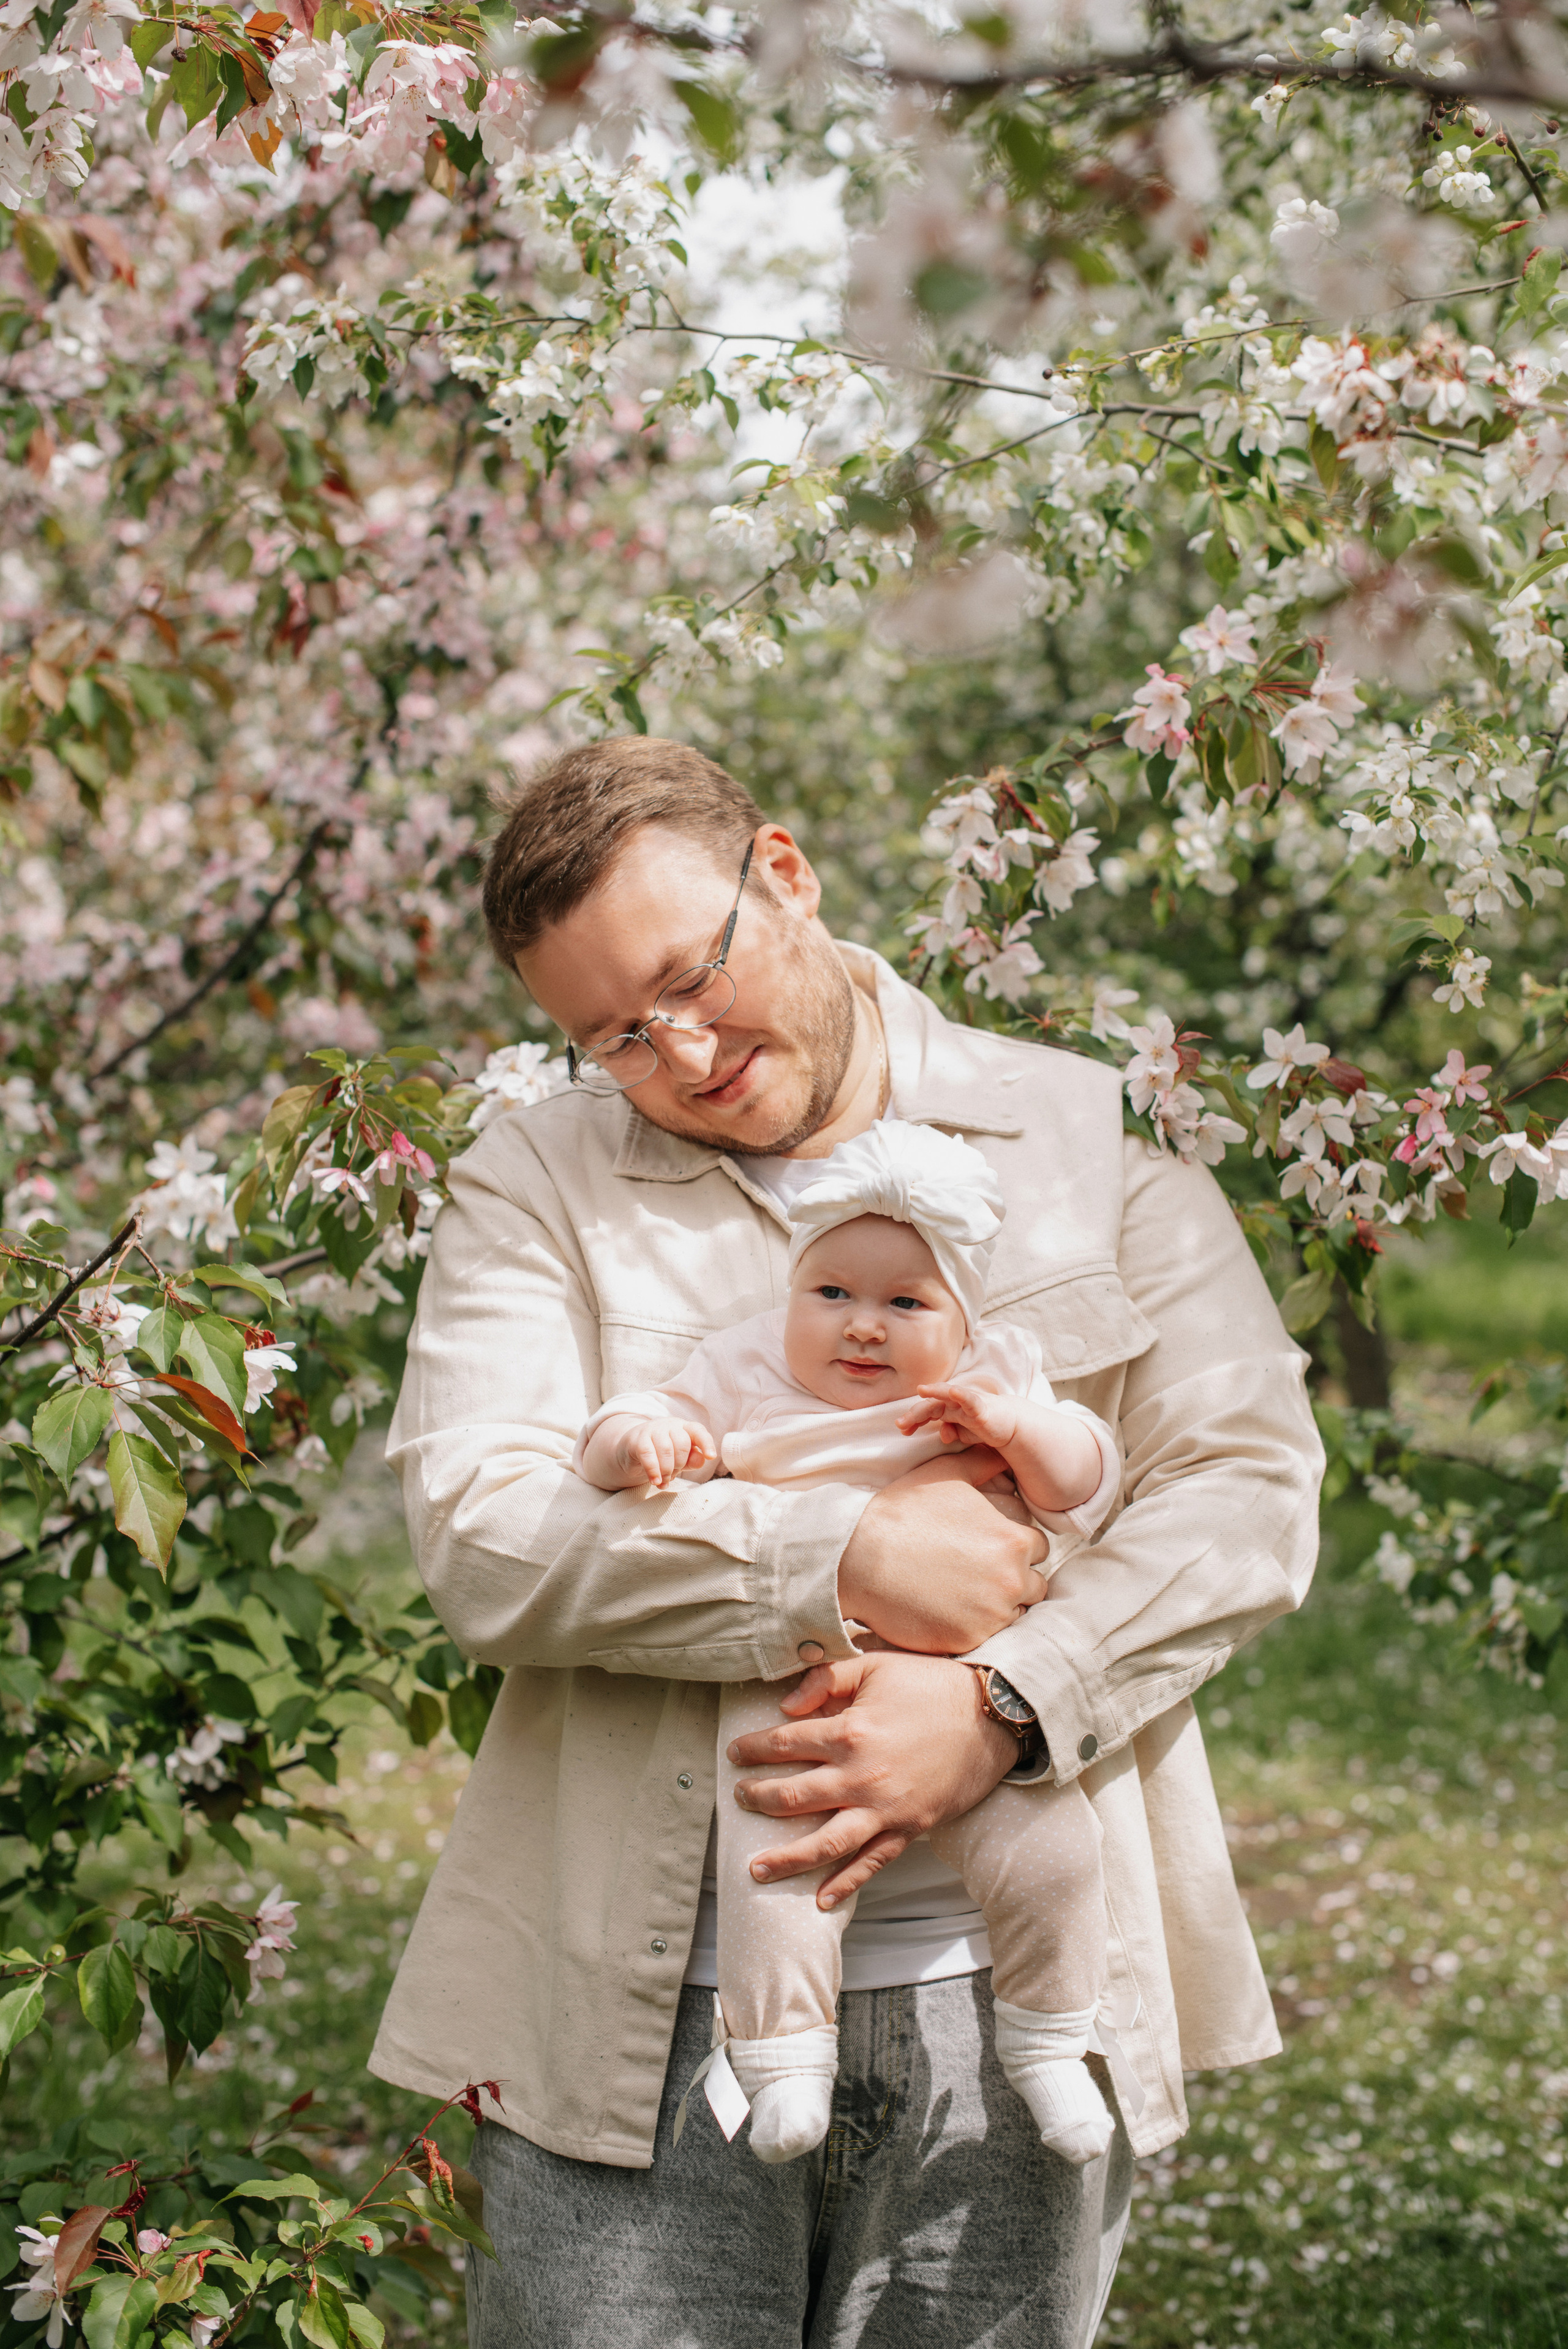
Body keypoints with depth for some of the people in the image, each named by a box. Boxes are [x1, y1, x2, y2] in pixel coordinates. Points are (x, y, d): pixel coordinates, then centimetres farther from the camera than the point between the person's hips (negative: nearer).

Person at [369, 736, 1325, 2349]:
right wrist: (845, 1564, -18)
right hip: (644, 2017, -1)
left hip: (1007, 2003, 1)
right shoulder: (535, 1185, 4)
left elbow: (1251, 1486, -1)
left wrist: (1000, 1707, -15)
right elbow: (479, 1539, -9)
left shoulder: (1097, 1136, 6)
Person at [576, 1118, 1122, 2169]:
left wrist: (1018, 1429, -14)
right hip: (791, 1697, -1)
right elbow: (607, 1451, 3)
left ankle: (1047, 2046, 12)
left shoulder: (997, 1380, 10)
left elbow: (1087, 1484, 5)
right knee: (776, 1871, -20)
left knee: (1050, 1849, -12)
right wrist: (640, 1437, -21)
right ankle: (784, 2060, 0)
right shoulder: (748, 1373, 8)